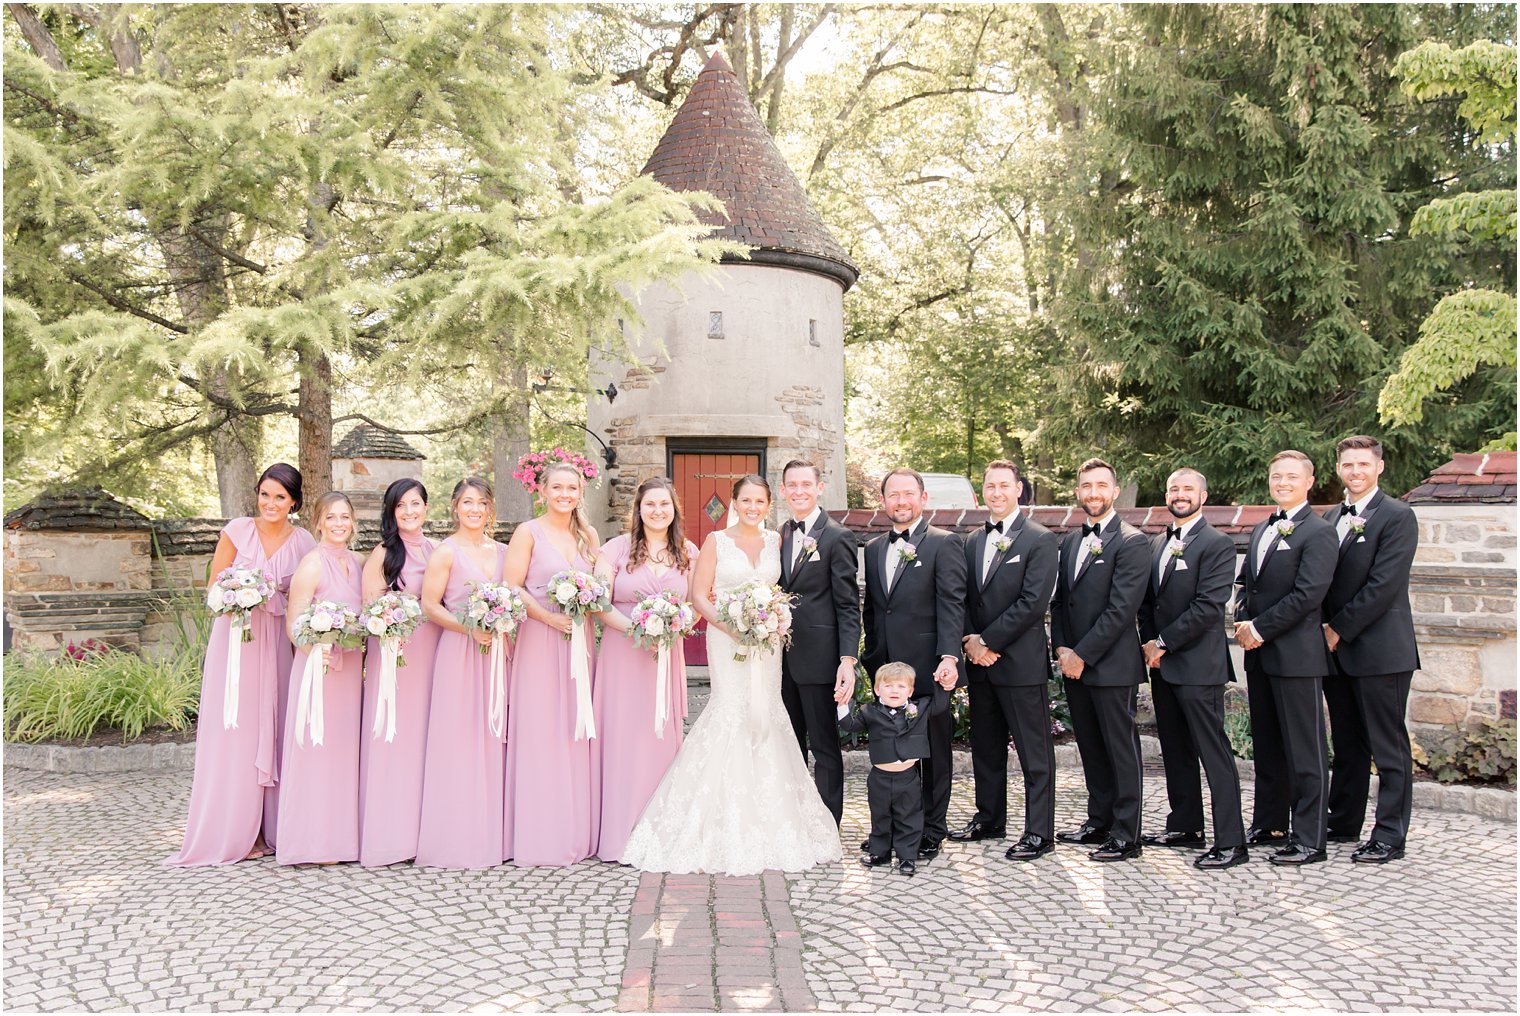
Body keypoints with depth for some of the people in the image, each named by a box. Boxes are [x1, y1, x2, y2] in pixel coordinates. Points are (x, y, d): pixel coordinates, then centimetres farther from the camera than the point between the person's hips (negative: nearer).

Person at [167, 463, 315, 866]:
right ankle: (231, 832, 5)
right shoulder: (237, 531, -1)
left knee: (270, 730, 3)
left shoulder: (303, 543, 3)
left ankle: (265, 829, 12)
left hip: (277, 641, 2)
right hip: (235, 636, -1)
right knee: (232, 731, -3)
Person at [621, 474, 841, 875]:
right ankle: (728, 826, -2)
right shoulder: (716, 541, -1)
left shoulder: (776, 541, 9)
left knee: (765, 714, 2)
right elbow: (699, 596, -3)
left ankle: (767, 820, 13)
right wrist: (729, 624, -17)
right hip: (726, 639, -3)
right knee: (732, 713, -11)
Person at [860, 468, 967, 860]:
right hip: (886, 669, 5)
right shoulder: (873, 549, 15)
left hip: (928, 668, -5)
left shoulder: (944, 544, -4)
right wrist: (872, 659, 14)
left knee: (933, 752, 6)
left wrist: (949, 658, -23)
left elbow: (952, 606, -12)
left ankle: (930, 831, 17)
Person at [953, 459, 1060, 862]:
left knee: (1034, 752, 1)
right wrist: (970, 642, -2)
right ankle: (989, 818, 28)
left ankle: (1039, 832, 8)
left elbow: (1033, 602, -15)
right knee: (985, 748, 15)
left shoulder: (1040, 540, -7)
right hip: (980, 662, 6)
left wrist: (988, 641, -14)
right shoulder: (972, 541, 13)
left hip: (1022, 662, -6)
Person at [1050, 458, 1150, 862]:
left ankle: (1125, 835, 8)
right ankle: (1099, 822, 26)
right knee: (1091, 749, 15)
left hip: (1112, 666, -7)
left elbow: (1120, 609, -16)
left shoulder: (1131, 542, -9)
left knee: (1121, 751, 1)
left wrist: (1082, 655, -15)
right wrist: (1061, 649, 2)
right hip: (1075, 664, 7)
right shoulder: (1070, 542, 14)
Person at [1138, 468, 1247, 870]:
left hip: (1199, 666, -8)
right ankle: (1184, 826, 25)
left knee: (1214, 753, -6)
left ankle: (1230, 841, -1)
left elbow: (1209, 606, -17)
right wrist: (1149, 641, 2)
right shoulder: (1157, 545, 16)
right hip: (1163, 666, 8)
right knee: (1175, 750, 15)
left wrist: (1164, 643, -14)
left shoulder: (1217, 544, -8)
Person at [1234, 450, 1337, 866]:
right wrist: (1243, 622, 2)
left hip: (1296, 655, -8)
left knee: (1303, 750, -2)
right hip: (1259, 653, 8)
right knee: (1266, 745, 16)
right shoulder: (1261, 530, 17)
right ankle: (1268, 823, 27)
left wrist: (1260, 628, -14)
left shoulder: (1318, 532, -9)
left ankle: (1309, 840, 5)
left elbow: (1307, 594, -18)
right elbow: (1245, 582, 20)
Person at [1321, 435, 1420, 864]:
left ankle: (1390, 836, 6)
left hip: (1379, 649, -7)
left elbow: (1383, 585, -16)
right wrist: (1326, 629, 2)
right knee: (1347, 744, 16)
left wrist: (1339, 629, -13)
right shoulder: (1331, 517, 14)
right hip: (1337, 649, 7)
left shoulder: (1397, 516, -8)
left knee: (1389, 746, -1)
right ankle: (1343, 823, 26)